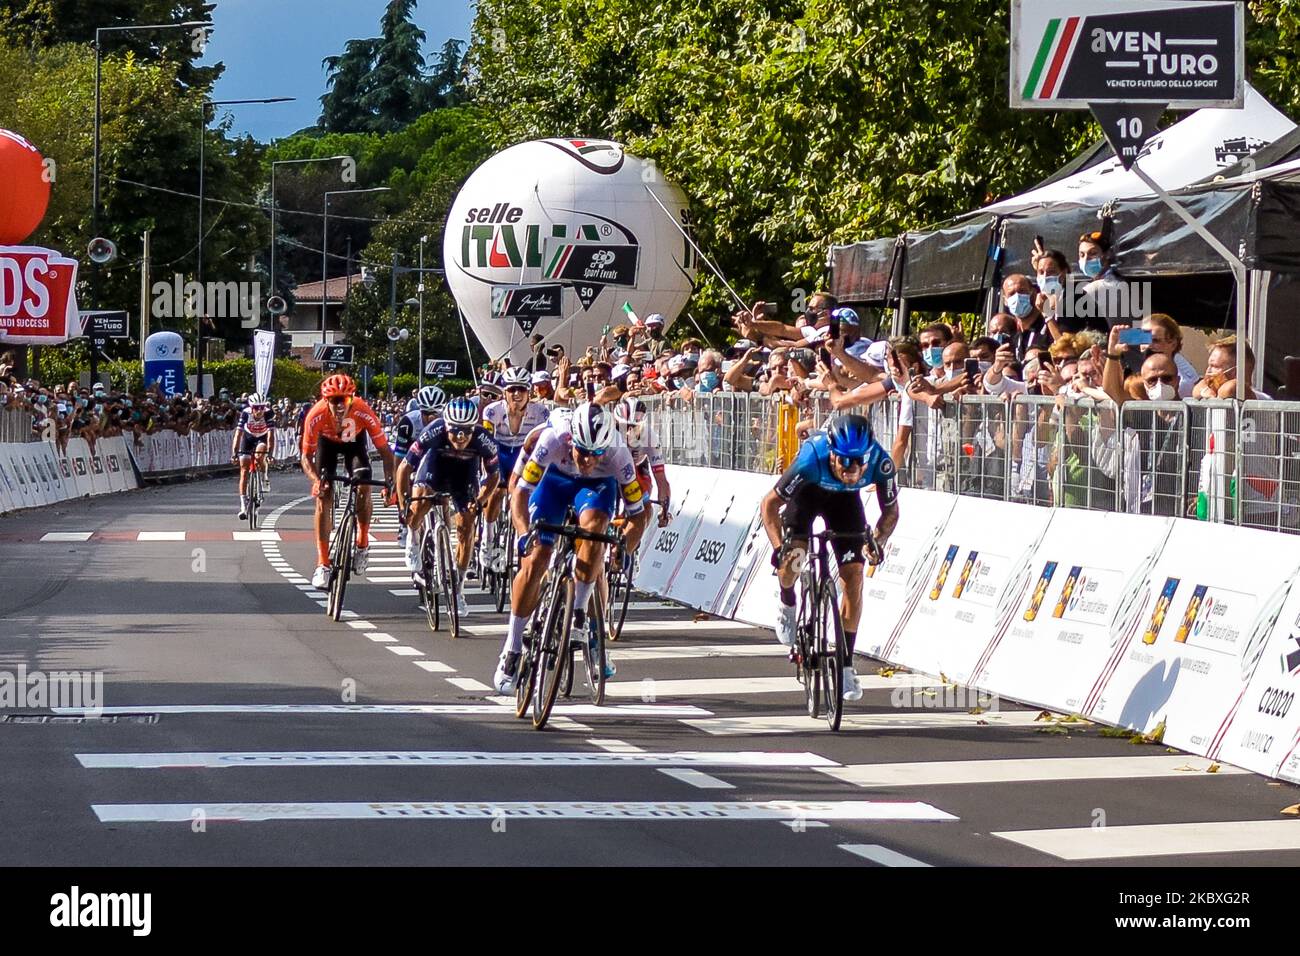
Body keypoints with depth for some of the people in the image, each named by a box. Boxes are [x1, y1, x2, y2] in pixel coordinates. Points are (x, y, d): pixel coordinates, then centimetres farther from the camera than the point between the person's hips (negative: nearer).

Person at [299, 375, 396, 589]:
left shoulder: (363, 412, -37)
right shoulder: (316, 416, -36)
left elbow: (384, 450, -30)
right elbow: (306, 456, -26)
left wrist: (390, 482, -44)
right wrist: (316, 480, -46)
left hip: (354, 441, 0)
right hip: (327, 442, 0)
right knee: (323, 496, -13)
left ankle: (363, 544, 3)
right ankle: (322, 564, -11)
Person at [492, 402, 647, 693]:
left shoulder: (618, 455, -35)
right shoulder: (552, 439, -37)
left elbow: (637, 514, -24)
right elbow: (520, 493, -30)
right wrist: (524, 533, -44)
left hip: (598, 484, 0)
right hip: (556, 478, 0)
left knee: (592, 524, -35)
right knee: (534, 559, -11)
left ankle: (579, 613, -22)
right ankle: (512, 649, 0)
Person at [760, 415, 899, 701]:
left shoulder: (881, 463, -36)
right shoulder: (812, 458, -42)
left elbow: (891, 510, -15)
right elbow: (770, 503, -28)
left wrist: (878, 541, -33)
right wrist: (778, 547, -39)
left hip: (843, 498, 2)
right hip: (808, 492, -2)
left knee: (854, 577, -9)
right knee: (793, 556, -24)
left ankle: (846, 664, 2)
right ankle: (787, 605, 13)